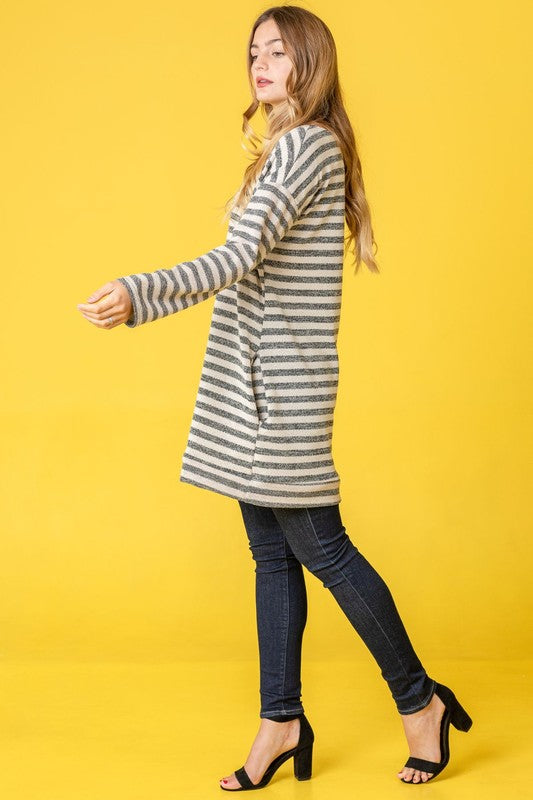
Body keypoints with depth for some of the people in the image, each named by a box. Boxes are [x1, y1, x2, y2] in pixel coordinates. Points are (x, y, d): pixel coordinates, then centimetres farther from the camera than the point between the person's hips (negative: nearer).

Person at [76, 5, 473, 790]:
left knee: (318, 545, -3)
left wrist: (137, 294, -36)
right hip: (255, 384, 9)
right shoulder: (288, 148, 19)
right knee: (272, 552, 10)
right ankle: (283, 719, 16)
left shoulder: (308, 145, -12)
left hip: (285, 383, -9)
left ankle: (421, 701, 11)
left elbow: (239, 259, -25)